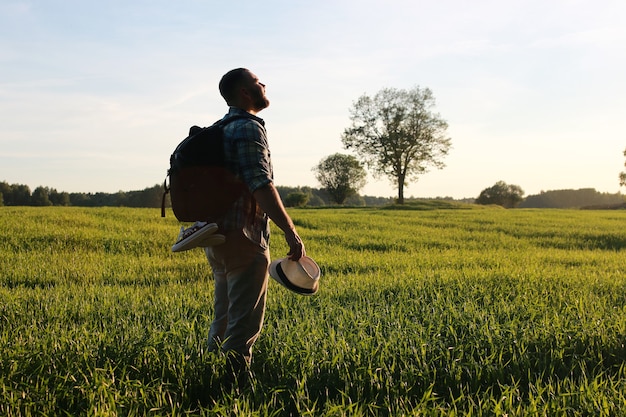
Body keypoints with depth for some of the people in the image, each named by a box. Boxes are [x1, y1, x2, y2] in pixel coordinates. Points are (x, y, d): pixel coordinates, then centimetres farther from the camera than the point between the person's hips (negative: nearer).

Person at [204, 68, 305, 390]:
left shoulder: (219, 129, 17)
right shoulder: (249, 128, -12)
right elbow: (261, 185, -24)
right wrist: (291, 232, -25)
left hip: (217, 237, 10)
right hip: (244, 239, -10)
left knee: (223, 320, 19)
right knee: (245, 324, -5)